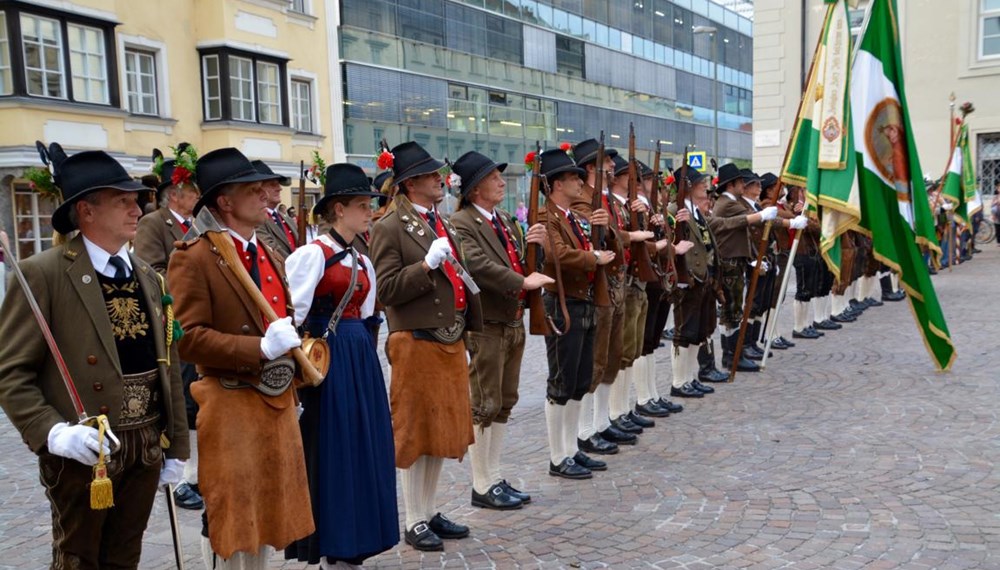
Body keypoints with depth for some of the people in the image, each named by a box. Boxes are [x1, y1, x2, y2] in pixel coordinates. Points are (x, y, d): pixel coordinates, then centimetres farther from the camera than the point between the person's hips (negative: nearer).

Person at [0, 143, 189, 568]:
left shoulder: (148, 277, 9)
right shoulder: (43, 274, -11)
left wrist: (176, 446, 10)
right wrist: (53, 433, -25)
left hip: (147, 447, 6)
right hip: (85, 450, -5)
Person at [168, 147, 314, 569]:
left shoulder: (271, 257, 12)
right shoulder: (193, 258, -13)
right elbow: (187, 338, -20)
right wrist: (260, 348, -26)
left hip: (277, 403, 8)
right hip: (231, 405, -7)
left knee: (267, 505, 18)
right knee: (229, 513, 4)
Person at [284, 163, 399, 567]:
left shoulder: (362, 263, 13)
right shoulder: (313, 254, -11)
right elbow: (292, 314, -16)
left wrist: (361, 350, 15)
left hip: (361, 356, 8)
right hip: (327, 356, -8)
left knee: (363, 445, 11)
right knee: (330, 448, 0)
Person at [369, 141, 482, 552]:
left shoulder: (444, 226, 16)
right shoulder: (389, 228, -9)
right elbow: (384, 290, -16)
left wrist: (468, 324, 15)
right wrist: (426, 265, -25)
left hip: (451, 343, 8)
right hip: (417, 344, -8)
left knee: (443, 430, 14)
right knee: (416, 434, 2)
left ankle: (429, 513, 27)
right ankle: (414, 522, 15)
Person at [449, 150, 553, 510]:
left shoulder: (505, 221, 15)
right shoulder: (461, 223, -12)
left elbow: (521, 265, 16)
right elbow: (478, 265, -26)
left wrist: (535, 245, -4)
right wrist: (523, 282, -24)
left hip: (513, 323, 9)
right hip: (486, 326, -9)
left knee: (504, 403, 14)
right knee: (484, 407, 0)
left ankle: (495, 478, 25)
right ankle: (482, 486, 12)